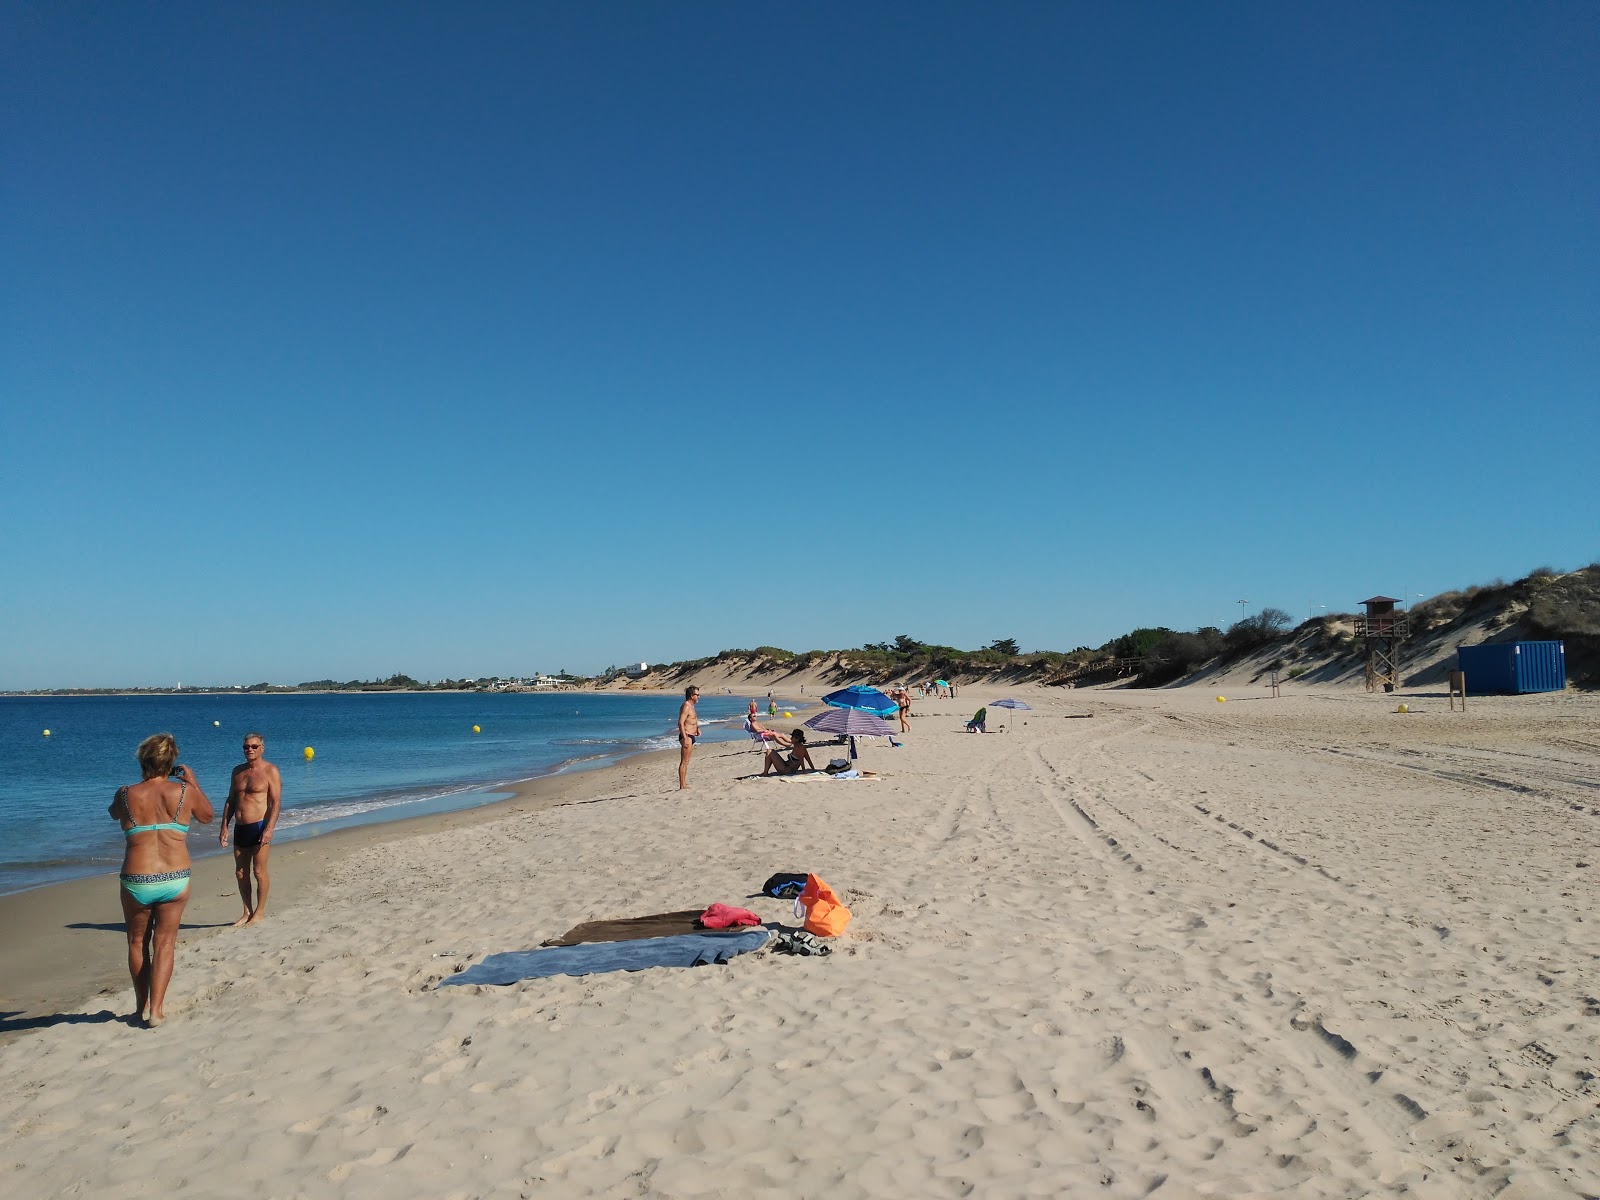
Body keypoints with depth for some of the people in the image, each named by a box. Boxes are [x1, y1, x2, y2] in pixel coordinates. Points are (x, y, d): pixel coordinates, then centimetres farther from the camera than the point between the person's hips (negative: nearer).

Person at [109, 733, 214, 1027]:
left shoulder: (126, 795, -5)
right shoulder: (185, 792, -5)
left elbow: (114, 812, 20)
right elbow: (207, 816, 15)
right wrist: (193, 782, 21)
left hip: (136, 882, 0)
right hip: (176, 880, 0)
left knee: (137, 943, 20)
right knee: (164, 942, 13)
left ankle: (141, 1006, 31)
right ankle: (156, 1010, 9)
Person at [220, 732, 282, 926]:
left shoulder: (270, 771, -6)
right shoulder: (238, 771, 14)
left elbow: (276, 802, -12)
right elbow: (230, 801, 18)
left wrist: (269, 829, -21)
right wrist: (224, 826, 10)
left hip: (259, 826, -6)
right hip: (240, 828, 6)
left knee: (259, 871, -2)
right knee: (240, 873, 9)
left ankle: (260, 911, 9)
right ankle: (247, 912, 19)